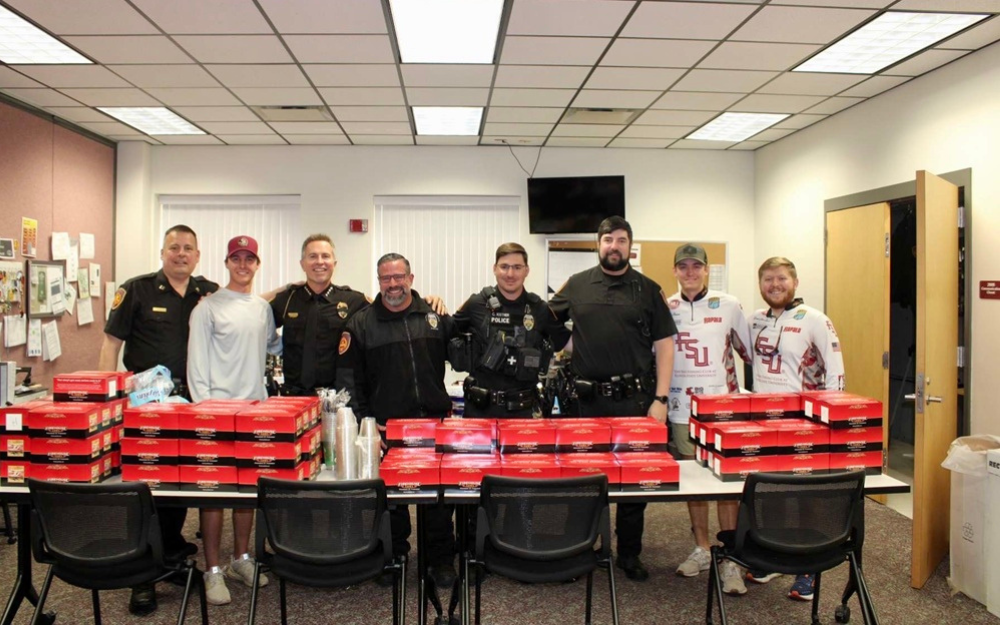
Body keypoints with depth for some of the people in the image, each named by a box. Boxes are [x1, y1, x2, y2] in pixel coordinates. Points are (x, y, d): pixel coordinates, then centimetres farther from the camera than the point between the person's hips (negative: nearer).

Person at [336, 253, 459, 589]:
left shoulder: (435, 316, 8)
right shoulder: (360, 324, 2)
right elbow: (348, 378, -1)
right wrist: (364, 421, -7)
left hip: (435, 423, 1)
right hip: (385, 427, -1)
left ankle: (442, 560, 22)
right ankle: (394, 558, 29)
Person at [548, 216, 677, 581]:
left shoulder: (648, 290, 5)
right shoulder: (576, 285, 7)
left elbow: (664, 345, 2)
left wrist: (660, 399, -4)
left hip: (635, 400, 0)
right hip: (588, 400, 1)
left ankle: (629, 554, 23)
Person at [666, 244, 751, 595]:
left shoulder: (729, 305, 0)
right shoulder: (664, 309, 4)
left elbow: (750, 351, 9)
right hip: (682, 409, 2)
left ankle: (730, 559, 6)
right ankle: (702, 548, 26)